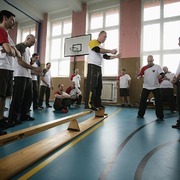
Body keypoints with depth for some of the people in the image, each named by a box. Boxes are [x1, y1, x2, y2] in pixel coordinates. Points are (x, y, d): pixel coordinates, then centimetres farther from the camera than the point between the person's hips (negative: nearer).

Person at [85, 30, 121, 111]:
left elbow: (106, 56, 27)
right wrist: (111, 51, -18)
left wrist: (116, 56, 21)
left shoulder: (101, 47, 26)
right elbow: (98, 50, -19)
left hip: (99, 67, 9)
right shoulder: (93, 42, 0)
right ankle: (89, 104, -15)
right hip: (92, 66, -9)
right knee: (91, 85, -15)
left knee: (99, 86, 7)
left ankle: (97, 103, 13)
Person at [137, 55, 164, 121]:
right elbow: (140, 75, 1)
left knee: (158, 102, -3)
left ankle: (160, 116, 9)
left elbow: (162, 74, -13)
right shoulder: (144, 68, 2)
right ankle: (140, 114, 15)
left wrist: (160, 76, -36)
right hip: (146, 87, 2)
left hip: (155, 87, -1)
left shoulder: (157, 67, -3)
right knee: (142, 100, 1)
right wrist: (139, 76, -23)